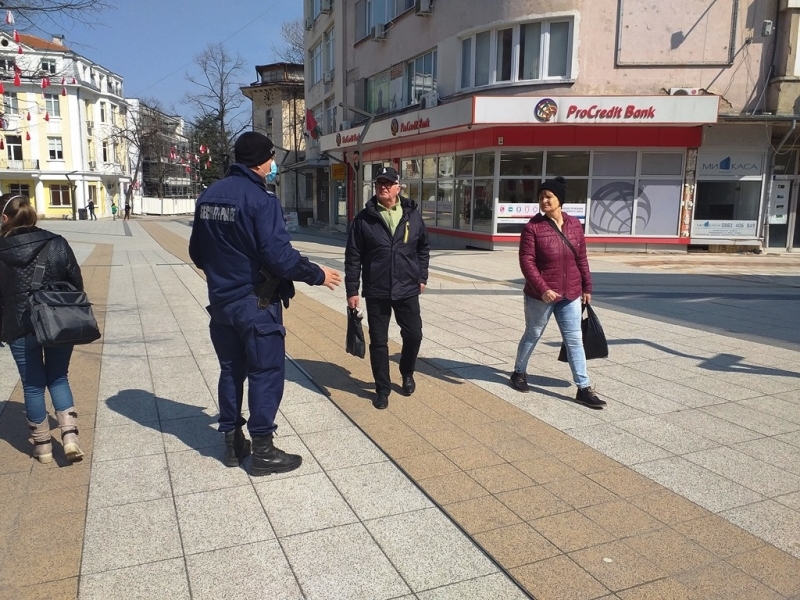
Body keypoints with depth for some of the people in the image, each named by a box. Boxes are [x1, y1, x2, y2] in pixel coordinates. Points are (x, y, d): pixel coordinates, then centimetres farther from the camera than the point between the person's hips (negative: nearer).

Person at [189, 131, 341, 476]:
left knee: (231, 371, 17)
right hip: (255, 304, -8)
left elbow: (196, 251, 14)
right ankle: (263, 452, 10)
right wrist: (317, 275, -11)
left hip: (221, 302, 8)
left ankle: (232, 443, 27)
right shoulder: (260, 199, -17)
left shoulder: (209, 196, 7)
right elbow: (279, 255, -24)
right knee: (266, 373, 3)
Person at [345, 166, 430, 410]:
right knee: (378, 341, 6)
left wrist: (422, 277, 10)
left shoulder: (413, 215, 1)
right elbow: (353, 256, -3)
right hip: (376, 292, -2)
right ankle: (382, 388, 22)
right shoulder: (364, 218, -5)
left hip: (407, 290, 2)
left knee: (413, 335, 10)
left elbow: (423, 248, 13)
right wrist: (352, 290, -6)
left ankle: (407, 373, 39)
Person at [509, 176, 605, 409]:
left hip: (570, 295, 4)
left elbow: (581, 258, 9)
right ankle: (519, 372, 35)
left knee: (574, 339, 5)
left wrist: (587, 287, 11)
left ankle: (584, 388, 10)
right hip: (540, 295, -4)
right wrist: (542, 289, -25)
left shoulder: (574, 224, 2)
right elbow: (527, 261, -16)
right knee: (532, 335, 13)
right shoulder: (533, 227, -12)